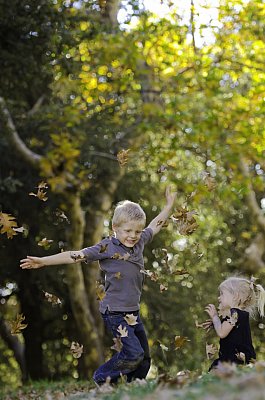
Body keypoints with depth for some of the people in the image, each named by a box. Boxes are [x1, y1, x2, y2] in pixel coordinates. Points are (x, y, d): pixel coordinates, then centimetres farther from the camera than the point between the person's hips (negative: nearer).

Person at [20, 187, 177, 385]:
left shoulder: (139, 242, 7)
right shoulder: (107, 247, -11)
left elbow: (155, 226, 25)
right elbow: (76, 255, -13)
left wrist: (169, 204, 31)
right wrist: (42, 261, -16)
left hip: (133, 312, 7)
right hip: (114, 311, -7)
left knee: (144, 357, 8)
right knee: (134, 353, -15)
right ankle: (102, 379, 4)